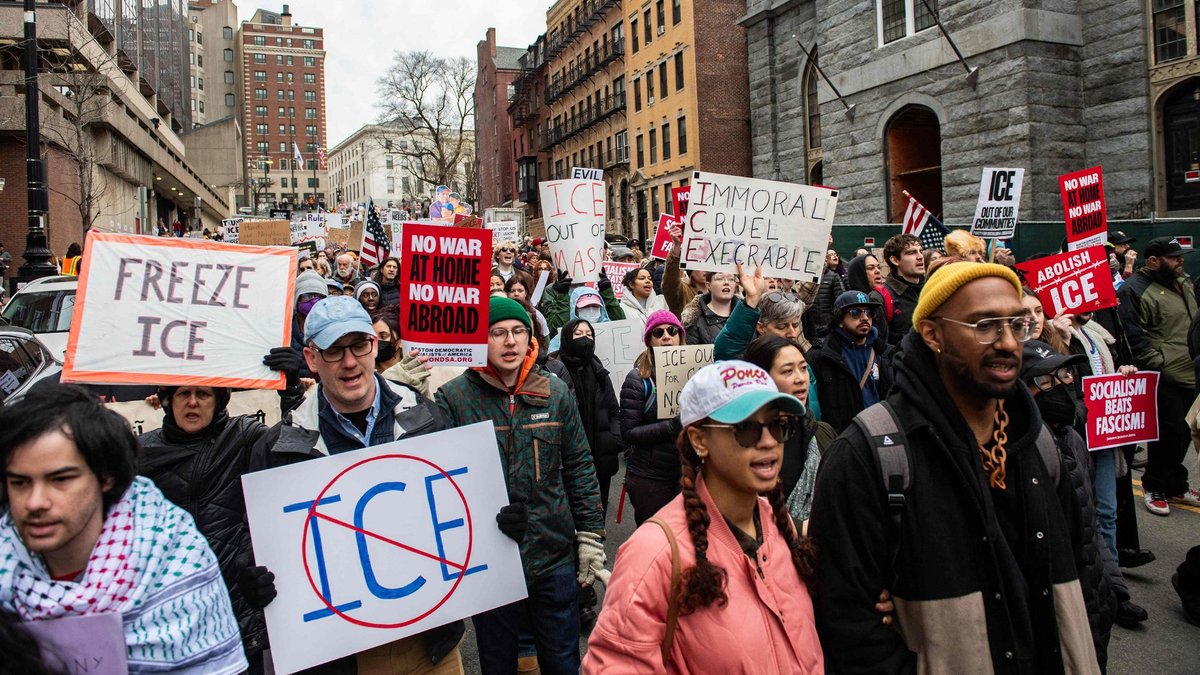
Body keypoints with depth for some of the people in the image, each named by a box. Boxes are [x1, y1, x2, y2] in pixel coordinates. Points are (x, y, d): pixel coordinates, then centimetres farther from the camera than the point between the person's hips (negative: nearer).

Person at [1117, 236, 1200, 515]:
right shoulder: (1135, 290, -14)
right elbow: (1134, 336, -19)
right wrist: (1158, 363, -20)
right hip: (1164, 378, -9)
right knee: (1169, 434, -3)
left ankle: (1175, 485, 31)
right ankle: (1154, 488, 15)